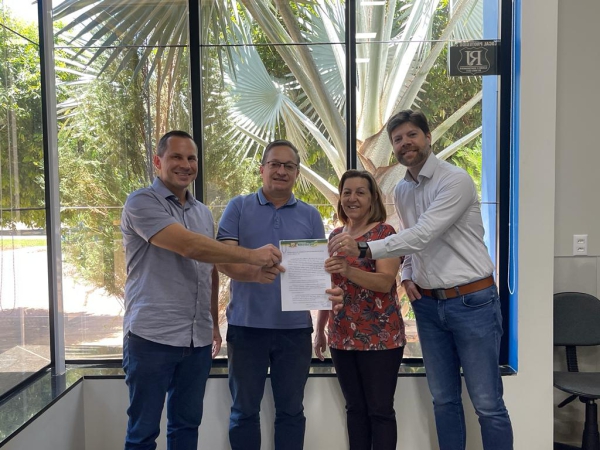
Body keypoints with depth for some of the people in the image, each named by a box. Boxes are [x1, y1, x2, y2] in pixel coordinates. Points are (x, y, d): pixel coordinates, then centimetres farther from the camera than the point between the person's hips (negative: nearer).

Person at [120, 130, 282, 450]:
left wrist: (213, 324, 17)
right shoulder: (141, 203, -8)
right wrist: (251, 255, -22)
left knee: (187, 424, 15)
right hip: (152, 336, -6)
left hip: (198, 339, 6)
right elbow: (188, 246, -22)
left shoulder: (203, 213, 14)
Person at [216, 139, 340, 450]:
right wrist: (255, 273, -29)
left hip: (295, 327, 2)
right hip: (247, 325, -1)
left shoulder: (310, 215, 8)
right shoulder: (238, 208, 2)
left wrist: (330, 290, -19)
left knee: (291, 409, 13)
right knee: (244, 409, 11)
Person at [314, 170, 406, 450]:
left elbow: (386, 282, -19)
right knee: (355, 408, 13)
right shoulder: (335, 236, 11)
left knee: (380, 410, 1)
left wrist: (349, 271, -34)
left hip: (380, 337, -5)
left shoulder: (384, 232, -7)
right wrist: (320, 330, 15)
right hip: (342, 337, 6)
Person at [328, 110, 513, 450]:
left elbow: (423, 235, -24)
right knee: (444, 399, 14)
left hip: (472, 302, -6)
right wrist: (407, 276, 1)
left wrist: (363, 250, -30)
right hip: (428, 304, 6)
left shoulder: (456, 180, -13)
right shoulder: (401, 191, 10)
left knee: (487, 403, 1)